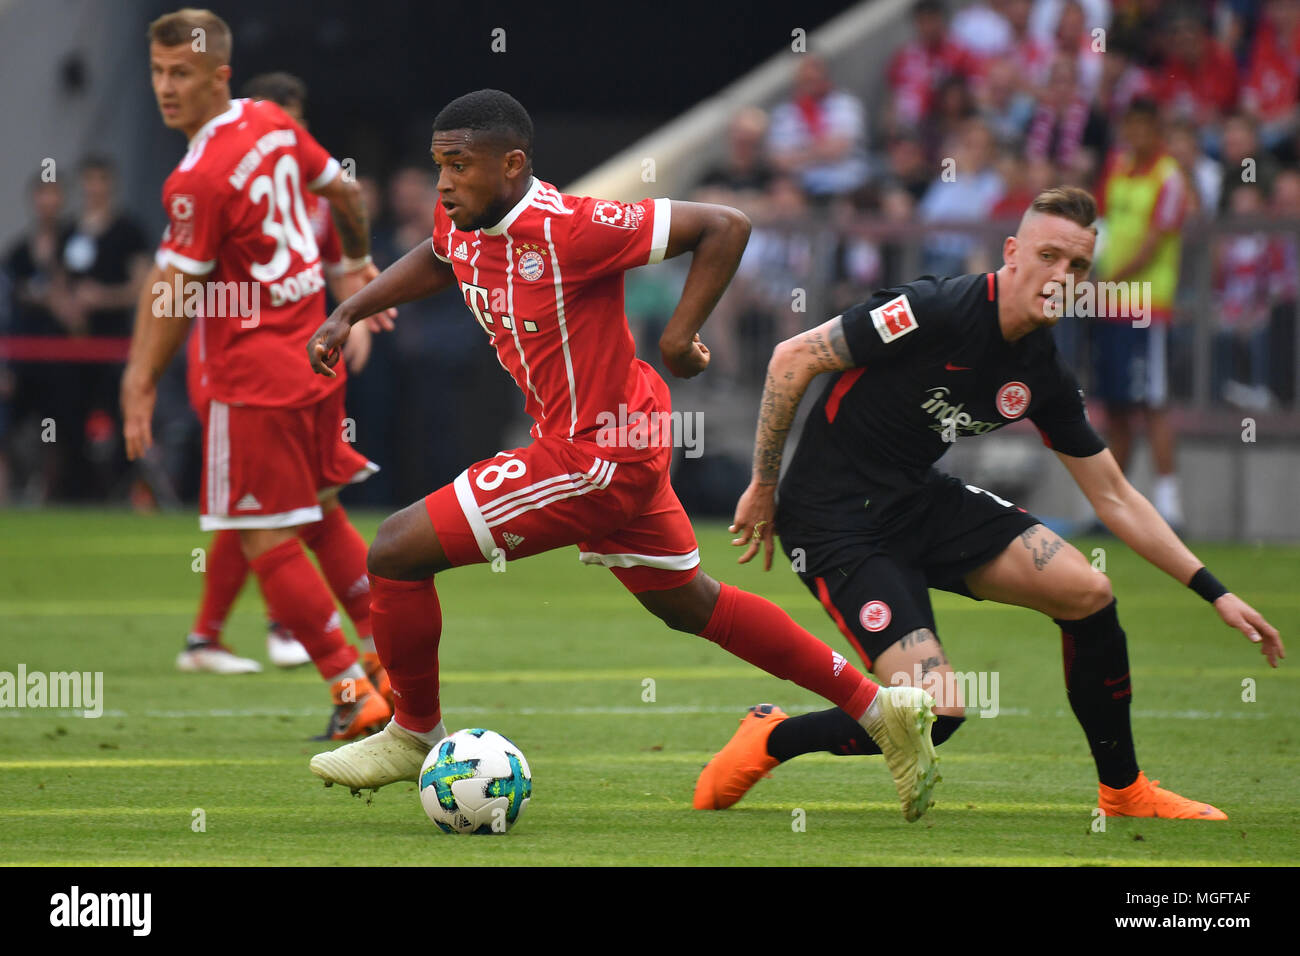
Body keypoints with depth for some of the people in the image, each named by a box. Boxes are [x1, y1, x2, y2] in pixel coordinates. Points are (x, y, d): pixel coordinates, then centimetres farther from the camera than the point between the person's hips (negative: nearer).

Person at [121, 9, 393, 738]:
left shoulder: (199, 180, -21)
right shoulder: (273, 124, 4)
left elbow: (175, 295, -17)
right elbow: (344, 191, 19)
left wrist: (143, 382, -8)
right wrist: (358, 261, 37)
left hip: (254, 377, -9)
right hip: (315, 356, 9)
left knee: (267, 542, -2)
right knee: (323, 515, 21)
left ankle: (353, 689, 0)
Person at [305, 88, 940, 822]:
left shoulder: (570, 229, -26)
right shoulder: (464, 223, -1)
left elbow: (724, 226, -22)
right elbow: (436, 261, 26)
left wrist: (679, 334, -24)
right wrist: (349, 315, 15)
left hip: (597, 459, -10)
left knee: (397, 553, -8)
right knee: (688, 603, 21)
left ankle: (416, 735, 12)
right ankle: (881, 710, 28)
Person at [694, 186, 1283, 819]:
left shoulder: (1044, 377, 1)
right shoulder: (937, 311, -22)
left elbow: (1113, 499, 10)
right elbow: (793, 358, -15)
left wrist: (1214, 592, 6)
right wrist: (762, 488, -10)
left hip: (923, 502, 7)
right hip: (836, 522, -7)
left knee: (1088, 593, -5)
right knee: (933, 711, -20)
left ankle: (1124, 791, 12)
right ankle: (768, 739, 5)